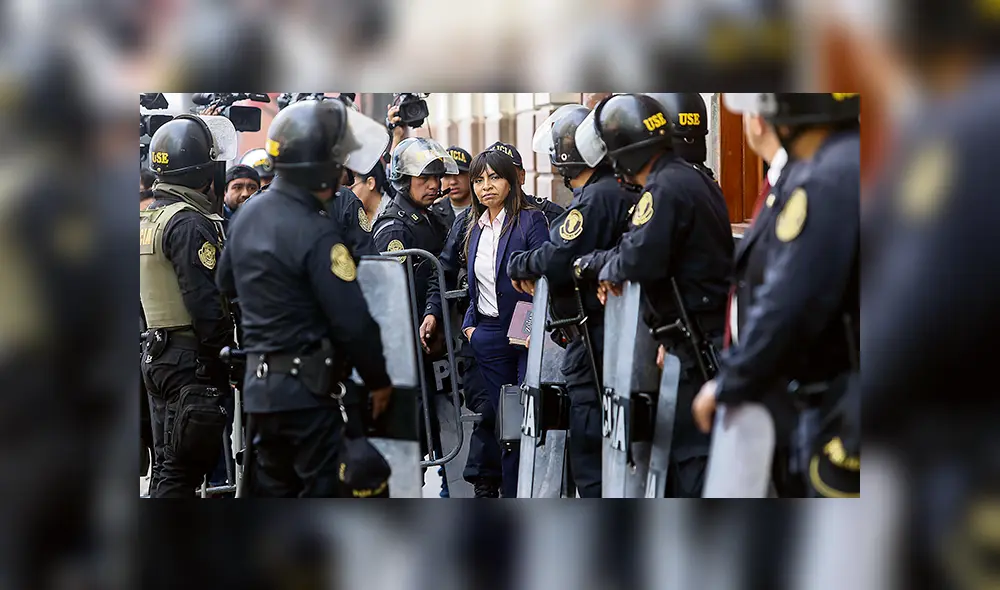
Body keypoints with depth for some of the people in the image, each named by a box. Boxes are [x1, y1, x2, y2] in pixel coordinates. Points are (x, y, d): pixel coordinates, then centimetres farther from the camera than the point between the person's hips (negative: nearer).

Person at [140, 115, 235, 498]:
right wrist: (228, 361, -15)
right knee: (182, 466, -8)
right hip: (190, 358, -10)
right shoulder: (190, 223, -15)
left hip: (155, 352, 10)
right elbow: (205, 301, -20)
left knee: (166, 460, 14)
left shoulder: (146, 220, 15)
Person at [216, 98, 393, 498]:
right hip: (310, 390, -8)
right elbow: (353, 322, -19)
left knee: (272, 490, 15)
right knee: (324, 492, -2)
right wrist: (378, 380, -6)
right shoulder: (316, 234, -21)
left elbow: (226, 282, 23)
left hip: (259, 385, 8)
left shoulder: (247, 215, 6)